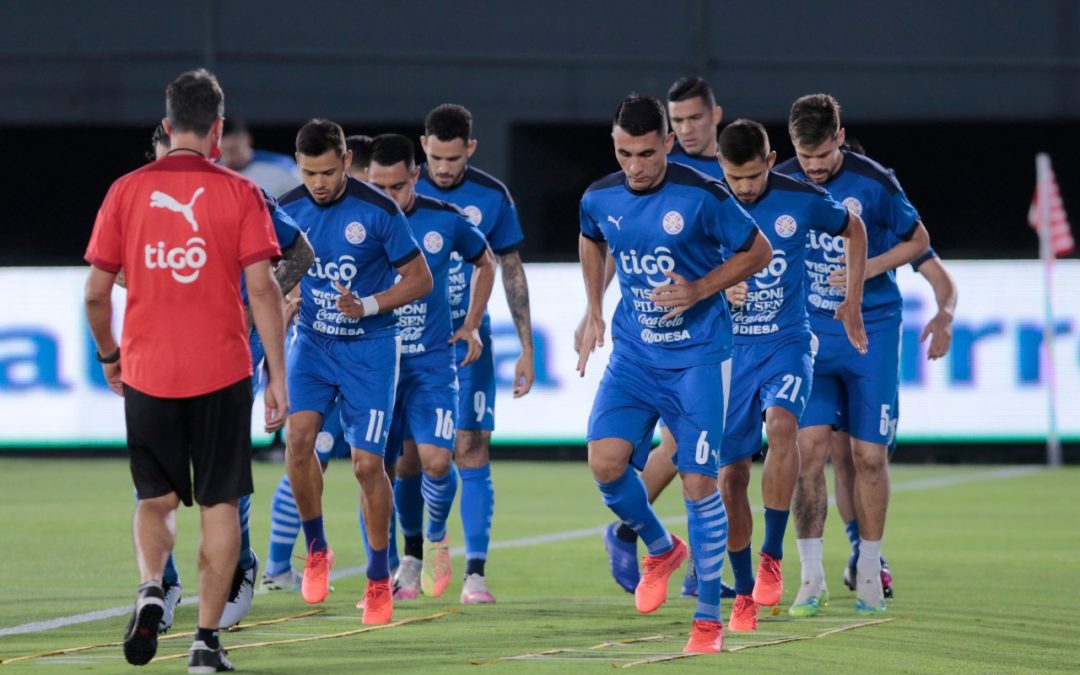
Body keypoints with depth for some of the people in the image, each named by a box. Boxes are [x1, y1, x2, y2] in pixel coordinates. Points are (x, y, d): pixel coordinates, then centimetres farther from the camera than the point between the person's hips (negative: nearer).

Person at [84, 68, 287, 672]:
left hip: (146, 372, 2)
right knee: (220, 504, 8)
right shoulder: (239, 193, -3)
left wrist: (109, 357, 20)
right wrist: (278, 376, -4)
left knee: (157, 499, 16)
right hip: (222, 373, -2)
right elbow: (262, 287, -8)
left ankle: (151, 588, -11)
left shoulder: (127, 192, 2)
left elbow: (96, 291, 4)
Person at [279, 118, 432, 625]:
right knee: (298, 438, -20)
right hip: (312, 342, 3)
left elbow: (420, 279, -7)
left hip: (369, 346, -3)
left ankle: (379, 579, 11)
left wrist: (368, 306, -21)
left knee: (367, 463, -6)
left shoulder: (378, 212, -13)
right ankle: (316, 550, 2)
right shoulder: (286, 211, -3)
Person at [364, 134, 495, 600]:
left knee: (435, 460, -15)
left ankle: (436, 537, 13)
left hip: (432, 359, 0)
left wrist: (471, 326, 10)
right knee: (407, 465, 3)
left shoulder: (445, 221, -4)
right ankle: (413, 553, 26)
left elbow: (484, 263, 15)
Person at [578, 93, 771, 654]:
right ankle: (661, 549, 17)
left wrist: (700, 290, -15)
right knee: (605, 461, -14)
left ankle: (708, 617, 7)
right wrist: (594, 312, 17)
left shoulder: (701, 197, -14)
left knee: (699, 482, -5)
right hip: (634, 352, 4)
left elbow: (758, 252, -3)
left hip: (698, 357, -4)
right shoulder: (599, 200, -1)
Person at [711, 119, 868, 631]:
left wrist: (853, 304, 11)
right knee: (732, 472, 0)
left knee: (781, 423, -30)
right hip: (728, 351, 2)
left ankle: (772, 557, -21)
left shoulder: (802, 201, -7)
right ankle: (744, 594, 14)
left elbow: (853, 230, 13)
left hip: (786, 341, -1)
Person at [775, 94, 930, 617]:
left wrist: (871, 268, -13)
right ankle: (811, 580, -5)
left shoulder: (874, 183, -9)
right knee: (809, 444, -11)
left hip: (871, 332, -1)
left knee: (869, 455, 0)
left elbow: (917, 241, 3)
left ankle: (869, 575, 16)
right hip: (808, 334, 1)